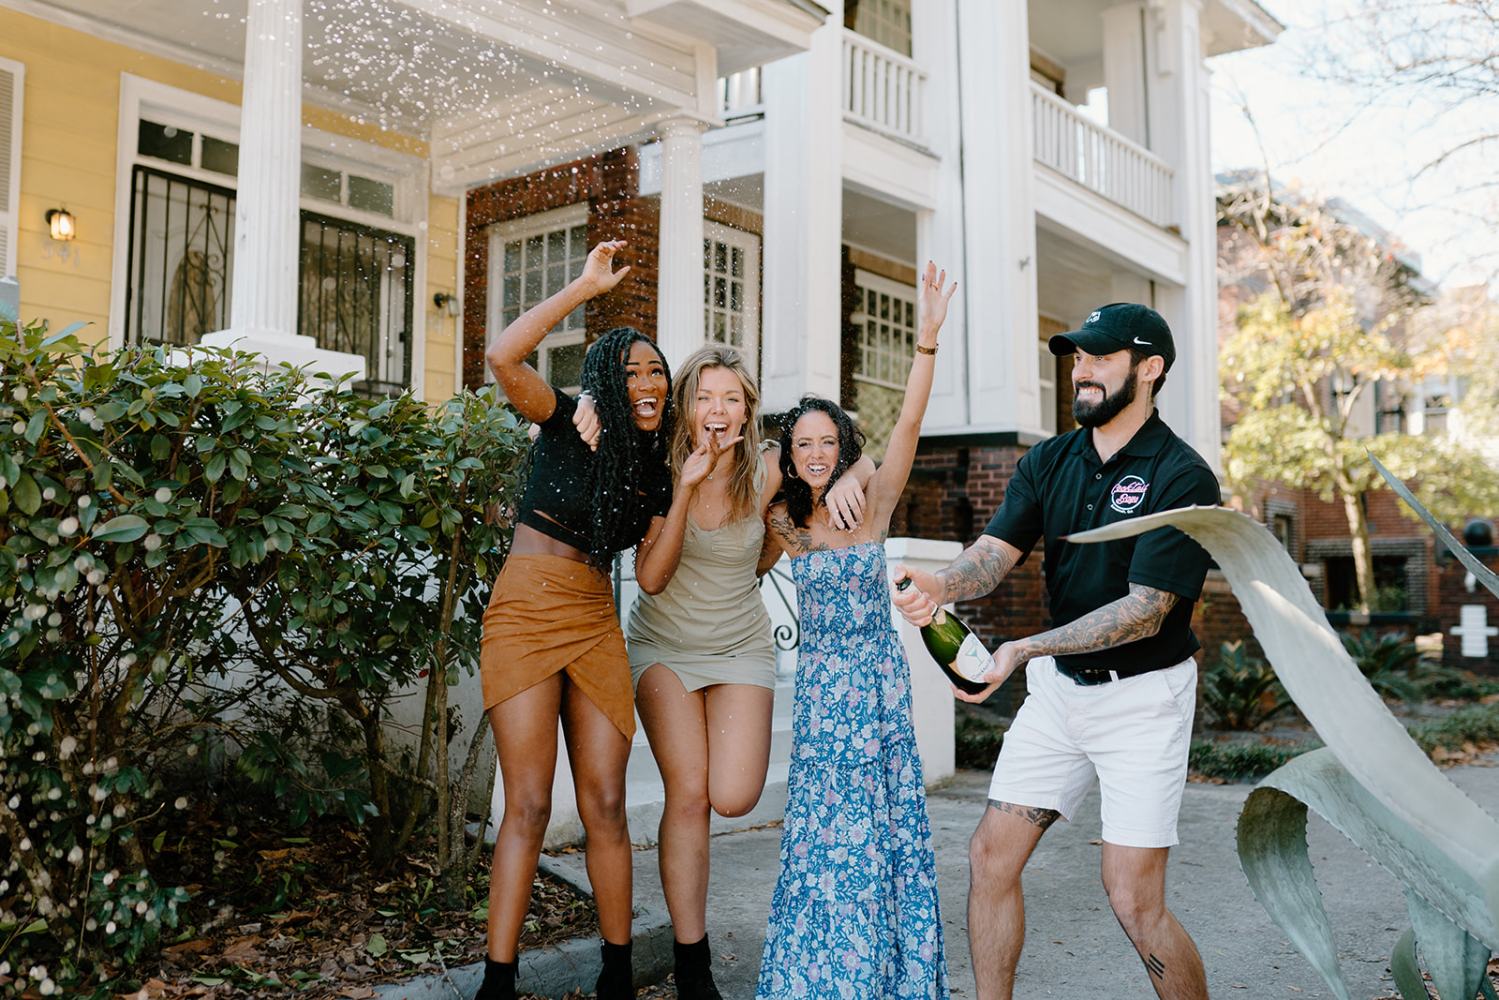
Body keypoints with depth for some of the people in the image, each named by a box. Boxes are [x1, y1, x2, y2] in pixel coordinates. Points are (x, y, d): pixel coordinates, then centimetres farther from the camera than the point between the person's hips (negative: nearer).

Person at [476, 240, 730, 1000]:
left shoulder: (653, 476, 14)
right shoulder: (567, 424, 1)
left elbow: (651, 577, 5)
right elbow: (503, 357, -18)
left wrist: (685, 489, 0)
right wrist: (585, 287, -13)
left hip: (597, 625, 5)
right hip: (527, 615, -5)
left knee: (605, 806, 3)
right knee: (528, 806, -8)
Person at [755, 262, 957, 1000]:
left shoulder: (873, 504, -3)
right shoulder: (782, 522, 3)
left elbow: (909, 425, -14)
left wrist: (927, 338, -23)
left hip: (876, 677, -1)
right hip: (819, 680, 1)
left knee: (880, 821, 4)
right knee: (827, 827, 4)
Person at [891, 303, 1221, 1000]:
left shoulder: (1183, 479, -14)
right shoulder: (1049, 462, 5)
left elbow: (1146, 609, -21)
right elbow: (995, 551, -6)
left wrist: (1026, 648, -31)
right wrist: (939, 586, -29)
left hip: (1141, 697, -6)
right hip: (1057, 685, 6)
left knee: (1134, 901, -7)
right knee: (990, 855, 4)